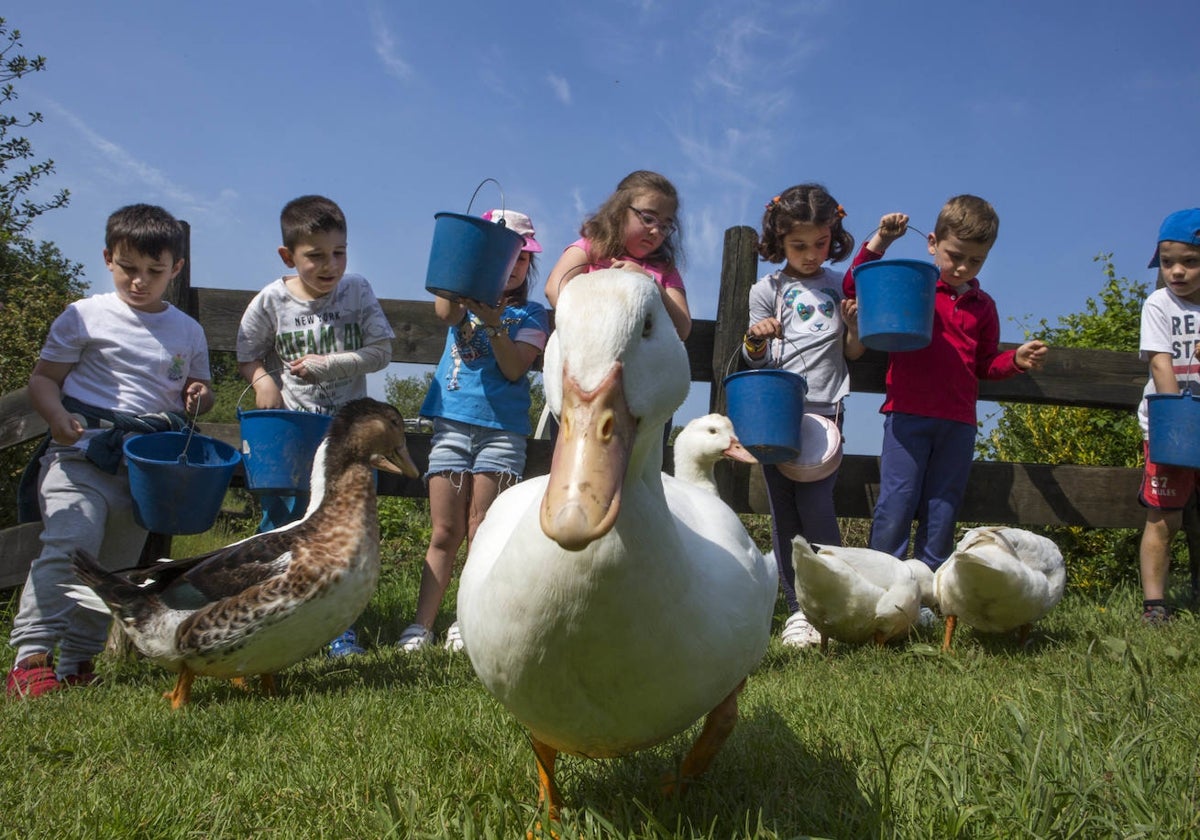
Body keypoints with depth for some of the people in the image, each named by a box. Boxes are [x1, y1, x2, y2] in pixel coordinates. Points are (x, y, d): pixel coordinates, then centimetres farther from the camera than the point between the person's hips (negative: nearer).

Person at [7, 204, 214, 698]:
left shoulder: (188, 333, 12)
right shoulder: (85, 317, 3)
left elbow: (196, 390, 24)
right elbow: (43, 378, 4)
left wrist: (199, 396, -1)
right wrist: (57, 417, -16)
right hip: (82, 451, -4)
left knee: (116, 565, 9)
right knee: (68, 546, -21)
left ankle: (78, 662, 20)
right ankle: (31, 656, -19)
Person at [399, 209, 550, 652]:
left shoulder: (531, 314, 7)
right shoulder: (464, 300, 11)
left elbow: (515, 369, -7)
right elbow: (445, 311, -15)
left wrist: (494, 324, -21)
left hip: (502, 429, -1)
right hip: (452, 422, 1)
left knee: (481, 533, -1)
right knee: (444, 533, 1)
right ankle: (421, 623, 3)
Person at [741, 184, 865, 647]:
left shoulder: (841, 286, 11)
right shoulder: (769, 290, 7)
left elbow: (853, 352, 16)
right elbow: (756, 359, 8)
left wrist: (854, 323, -5)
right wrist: (755, 339, -15)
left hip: (824, 408, 0)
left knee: (816, 504, -12)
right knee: (783, 511, 2)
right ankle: (797, 608, 9)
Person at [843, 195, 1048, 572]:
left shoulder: (982, 306, 16)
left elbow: (985, 363, 22)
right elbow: (853, 287, -1)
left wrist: (1016, 360, 2)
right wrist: (879, 241, -9)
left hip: (958, 423, 4)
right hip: (908, 414, -4)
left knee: (941, 514, 8)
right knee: (896, 505, -7)